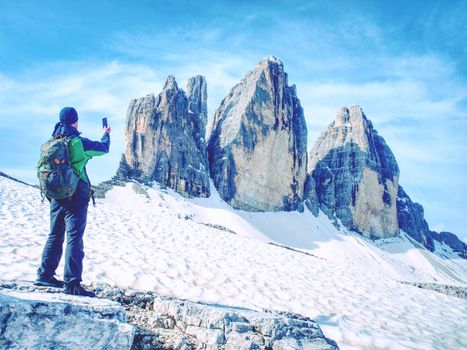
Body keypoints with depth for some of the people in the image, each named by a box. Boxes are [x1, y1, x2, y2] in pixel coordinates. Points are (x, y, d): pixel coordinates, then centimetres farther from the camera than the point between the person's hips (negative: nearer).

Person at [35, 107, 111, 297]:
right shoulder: (79, 142, -11)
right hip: (76, 199, -6)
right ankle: (72, 283, -8)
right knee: (74, 239, -6)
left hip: (56, 198, 6)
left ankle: (44, 274, 26)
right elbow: (103, 148, 4)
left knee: (55, 236, 19)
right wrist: (106, 134, 24)